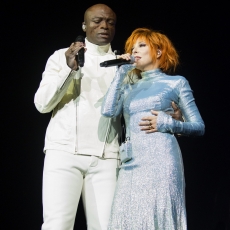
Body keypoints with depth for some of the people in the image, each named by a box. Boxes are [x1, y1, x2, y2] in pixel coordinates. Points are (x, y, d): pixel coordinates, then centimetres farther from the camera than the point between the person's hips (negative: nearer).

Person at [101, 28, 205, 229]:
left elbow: (199, 127, 8)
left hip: (159, 159, -4)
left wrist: (168, 124, -10)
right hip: (131, 163, 4)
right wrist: (121, 72, 7)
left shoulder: (176, 83, 9)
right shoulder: (129, 86, 21)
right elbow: (108, 111, 2)